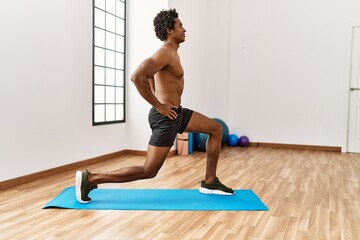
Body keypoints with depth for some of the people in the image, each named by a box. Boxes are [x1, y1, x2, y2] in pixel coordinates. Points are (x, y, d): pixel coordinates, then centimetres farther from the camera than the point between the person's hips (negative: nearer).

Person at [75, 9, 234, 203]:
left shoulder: (169, 53, 15)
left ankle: (209, 182, 18)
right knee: (148, 171, -4)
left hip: (176, 113, 10)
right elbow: (137, 77, -31)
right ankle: (89, 178, 4)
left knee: (216, 129, 14)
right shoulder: (166, 52, -16)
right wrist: (158, 105, -21)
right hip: (165, 117, -10)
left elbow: (150, 76, 29)